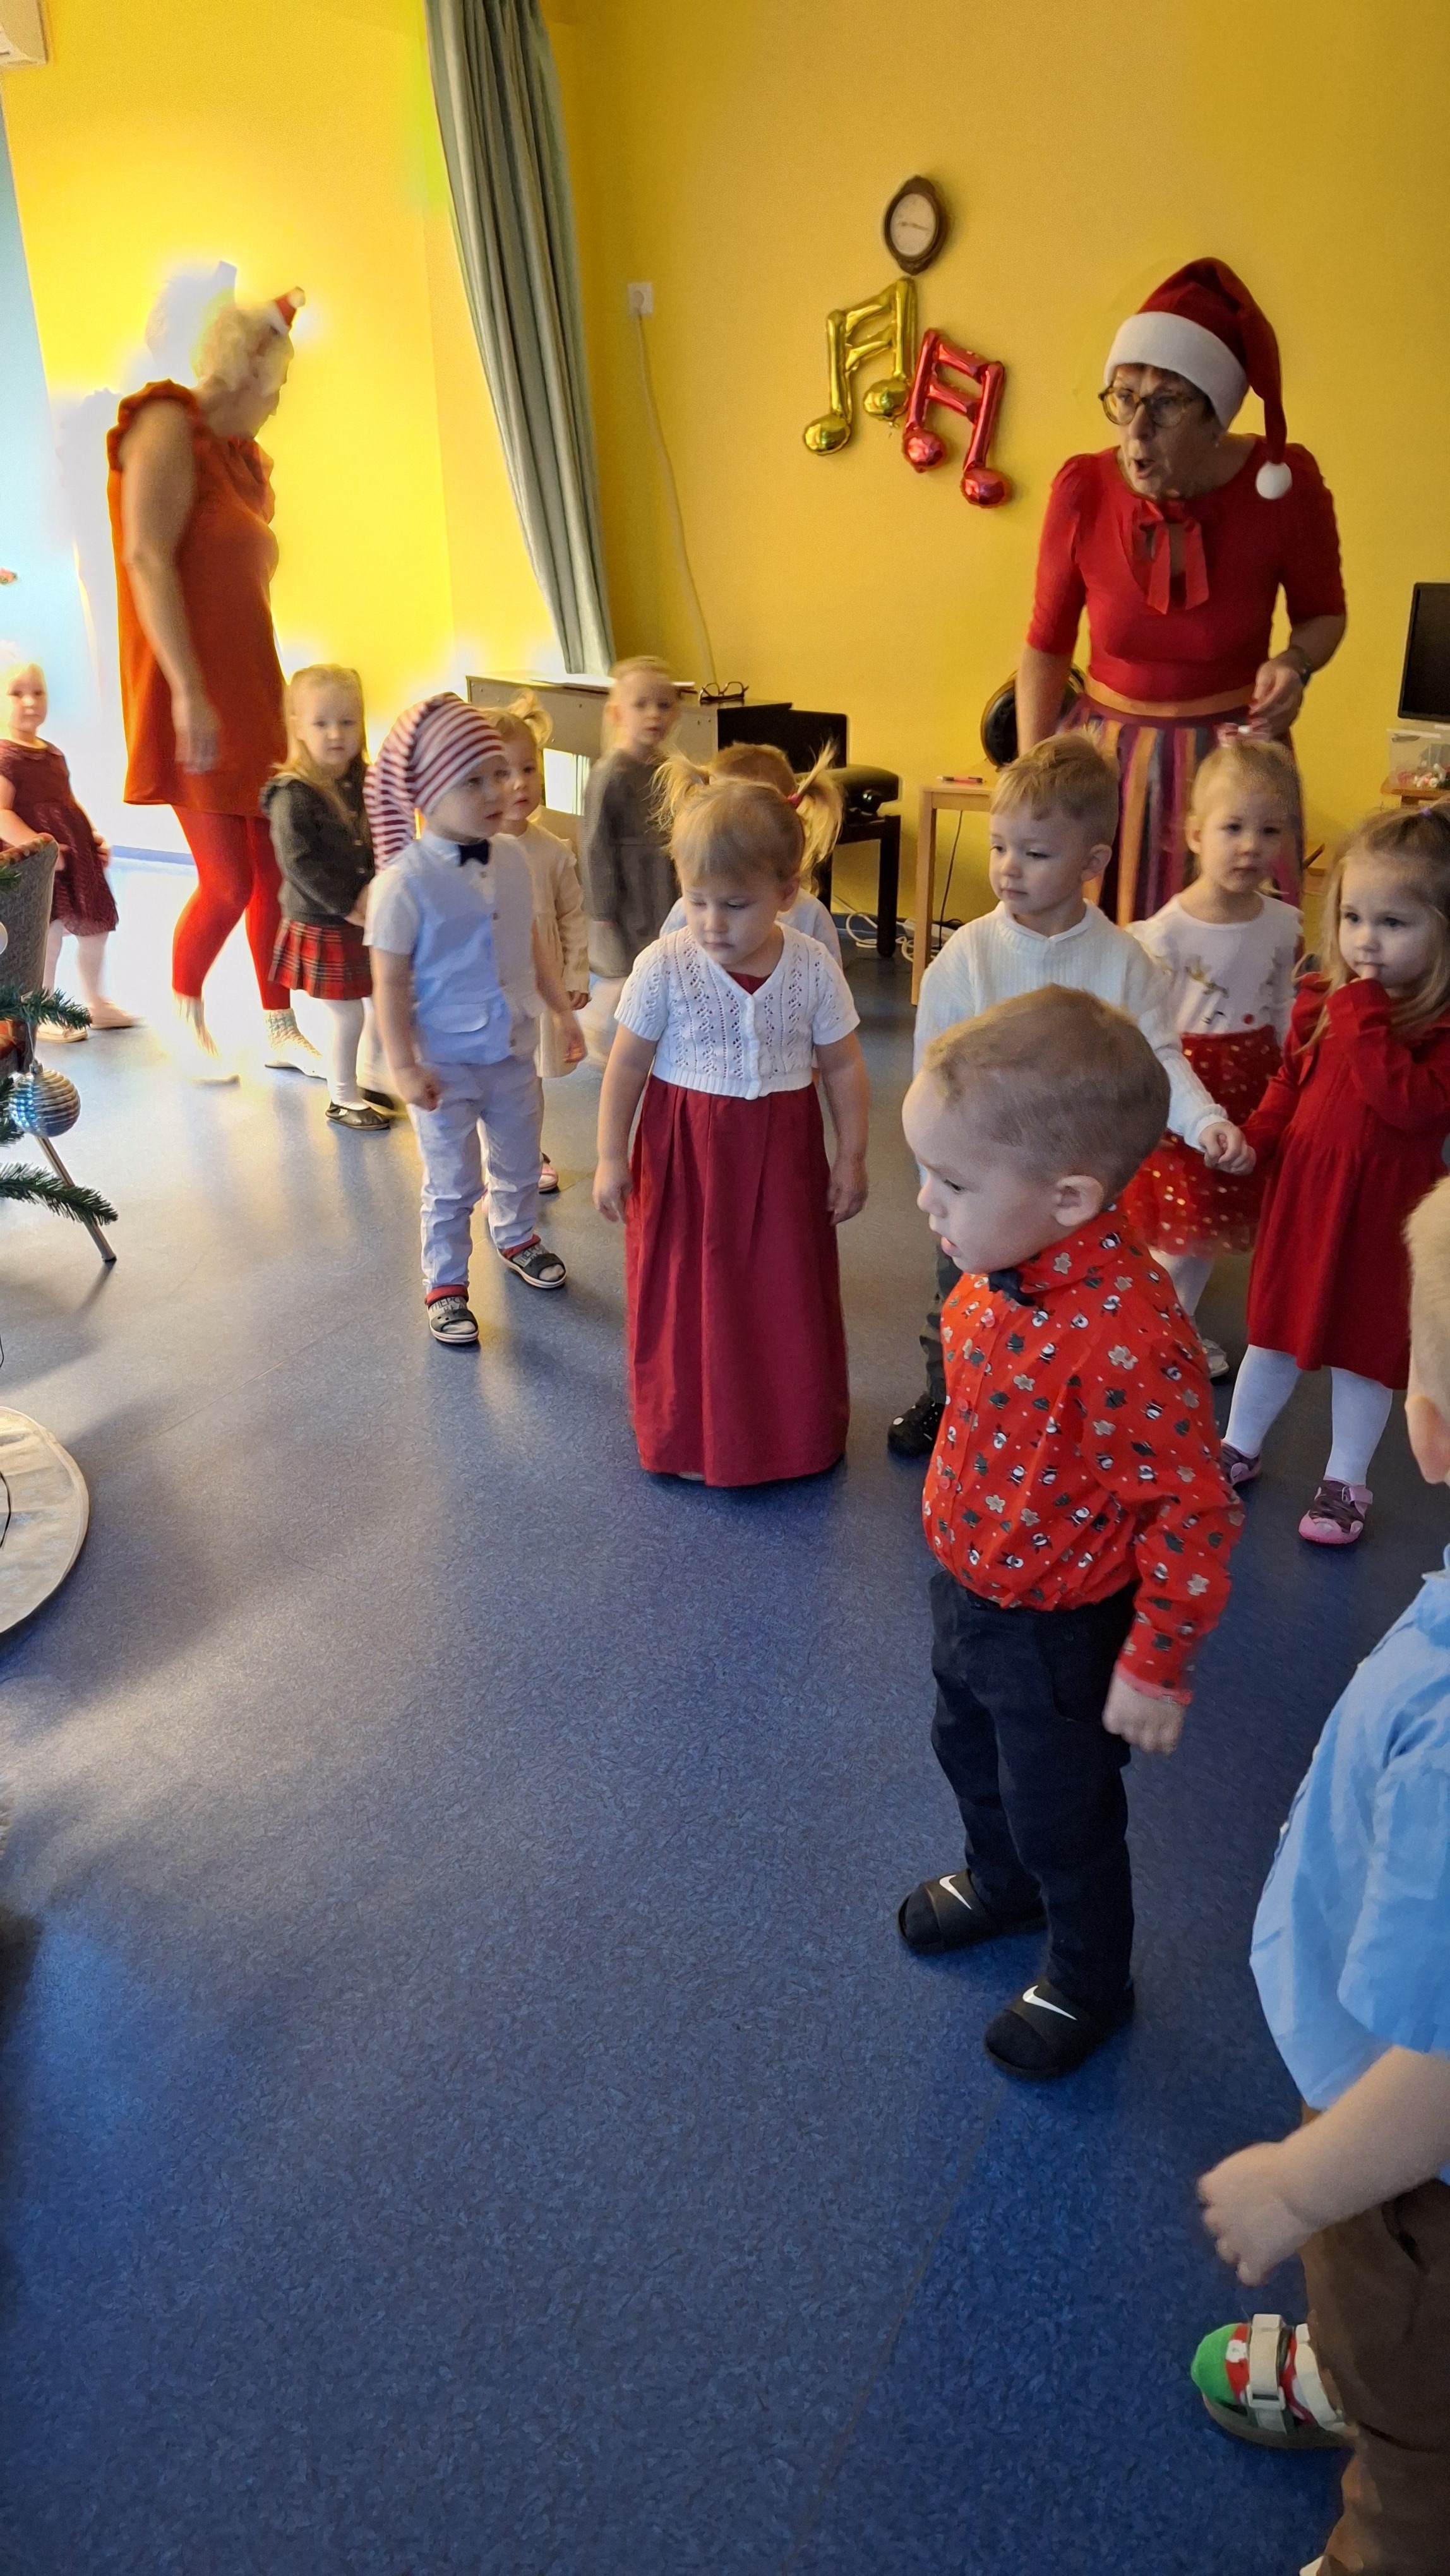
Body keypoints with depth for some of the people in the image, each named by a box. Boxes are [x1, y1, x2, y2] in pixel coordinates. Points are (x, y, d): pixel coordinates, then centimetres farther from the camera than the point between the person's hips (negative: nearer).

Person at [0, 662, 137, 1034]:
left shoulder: (53, 754, 17)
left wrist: (94, 836, 12)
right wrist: (37, 844, -30)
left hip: (76, 856, 9)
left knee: (95, 930, 14)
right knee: (50, 935, -11)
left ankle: (96, 1005, 30)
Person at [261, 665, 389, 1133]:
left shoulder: (368, 784, 3)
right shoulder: (293, 796, -16)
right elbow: (300, 863, -20)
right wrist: (348, 905, -20)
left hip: (372, 920, 6)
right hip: (322, 927, -6)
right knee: (346, 1017, 2)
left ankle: (370, 1080, 36)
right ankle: (343, 1099, 21)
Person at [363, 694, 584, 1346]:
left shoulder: (510, 859, -2)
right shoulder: (405, 881, -21)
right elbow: (391, 983, -17)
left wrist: (563, 1010, 13)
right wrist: (404, 1067, -18)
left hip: (514, 1053, 6)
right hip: (446, 1065, -6)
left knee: (519, 1163, 24)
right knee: (452, 1184, 8)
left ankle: (517, 1239, 50)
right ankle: (445, 1284, 27)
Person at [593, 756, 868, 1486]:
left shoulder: (813, 969, -9)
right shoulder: (664, 968, -13)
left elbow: (843, 1067, 1)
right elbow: (627, 1066, -5)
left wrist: (851, 1159, 3)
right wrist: (610, 1158, -4)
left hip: (782, 1157, 2)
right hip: (686, 1156, -1)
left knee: (788, 1295, 13)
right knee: (687, 1296, 9)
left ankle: (794, 1429, 35)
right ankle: (690, 1434, 29)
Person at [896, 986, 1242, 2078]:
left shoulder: (1129, 1335, -37)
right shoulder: (995, 1272, -12)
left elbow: (1195, 1513, -27)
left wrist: (1157, 1668, -18)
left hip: (1059, 1630, -7)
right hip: (968, 1584, 8)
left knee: (1061, 1815, 17)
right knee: (970, 1751, 31)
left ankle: (1089, 1981, 47)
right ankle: (999, 1882, 62)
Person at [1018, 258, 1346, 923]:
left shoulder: (1284, 484, -11)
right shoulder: (1082, 490, -10)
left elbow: (1323, 613, 6)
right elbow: (1046, 644, 2)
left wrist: (1294, 663, -16)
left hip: (1231, 753, -1)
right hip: (1106, 750, 1)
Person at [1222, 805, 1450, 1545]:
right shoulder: (1320, 999, -1)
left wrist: (1363, 1014, -27)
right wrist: (1254, 1138, -6)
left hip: (1381, 1208, -4)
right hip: (1300, 1187, 4)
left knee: (1363, 1344, 11)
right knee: (1276, 1328, 18)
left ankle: (1346, 1481, 29)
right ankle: (1240, 1447, 37)